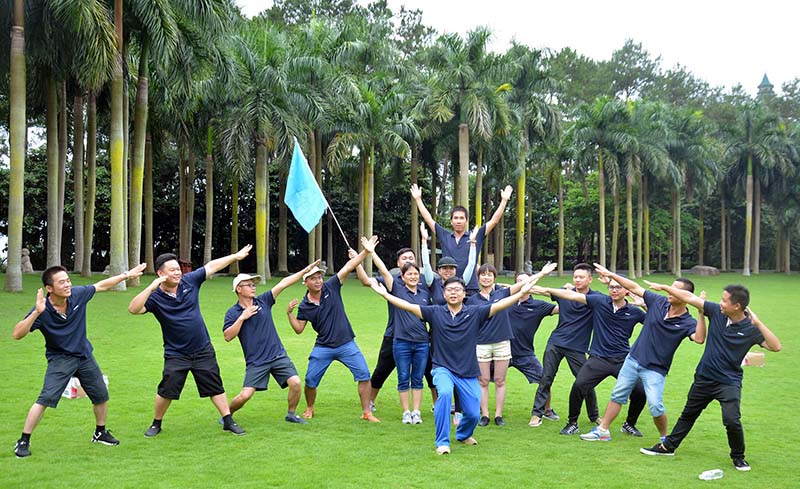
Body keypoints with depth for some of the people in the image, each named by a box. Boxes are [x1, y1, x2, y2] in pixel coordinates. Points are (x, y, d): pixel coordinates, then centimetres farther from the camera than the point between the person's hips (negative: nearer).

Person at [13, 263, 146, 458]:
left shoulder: (78, 294, -13)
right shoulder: (42, 311, -24)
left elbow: (101, 286, 4)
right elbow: (17, 334, -33)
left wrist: (126, 275, 6)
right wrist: (36, 312, -45)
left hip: (84, 355, 5)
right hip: (60, 359, -5)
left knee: (101, 396, 12)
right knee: (46, 399, -18)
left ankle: (100, 433, 35)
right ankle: (23, 441, -5)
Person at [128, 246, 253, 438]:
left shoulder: (189, 281, -3)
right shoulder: (155, 296, -12)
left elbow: (211, 266, 7)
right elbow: (133, 309, -28)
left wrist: (236, 256, 10)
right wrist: (151, 287, -34)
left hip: (203, 350, 3)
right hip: (176, 354, -3)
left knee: (216, 387, 7)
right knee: (167, 391, -5)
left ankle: (228, 421, 17)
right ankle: (156, 424, 17)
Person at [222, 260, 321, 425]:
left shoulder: (263, 301, 6)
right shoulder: (233, 312, 0)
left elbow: (283, 283, 2)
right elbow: (228, 336, -9)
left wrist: (305, 270, -3)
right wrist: (242, 317, -15)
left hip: (278, 355, 3)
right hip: (256, 362, -3)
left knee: (295, 383, -12)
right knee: (245, 395, -10)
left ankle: (291, 414, 12)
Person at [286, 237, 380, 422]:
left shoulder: (331, 287, -3)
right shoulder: (305, 306, 0)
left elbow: (349, 267, -10)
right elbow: (299, 329, 5)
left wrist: (366, 250, -17)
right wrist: (289, 313, -10)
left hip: (346, 344, 0)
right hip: (323, 347, 1)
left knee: (364, 375, -9)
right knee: (310, 380, 2)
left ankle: (366, 412, 1)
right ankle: (309, 409, 30)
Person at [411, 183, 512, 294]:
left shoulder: (476, 236, 6)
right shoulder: (444, 236, 10)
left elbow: (494, 221, 4)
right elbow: (428, 219, 13)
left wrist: (504, 201, 0)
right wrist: (418, 199, 13)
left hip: (471, 288, -1)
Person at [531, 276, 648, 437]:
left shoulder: (634, 312, 3)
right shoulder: (599, 301, -1)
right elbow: (572, 295, -2)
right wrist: (546, 290, -5)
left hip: (623, 360, 1)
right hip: (599, 358, -1)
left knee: (640, 392, -6)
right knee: (578, 386, -18)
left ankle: (629, 425, 22)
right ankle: (572, 423, 4)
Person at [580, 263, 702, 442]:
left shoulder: (687, 322, -15)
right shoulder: (659, 302, -4)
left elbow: (699, 339, -34)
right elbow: (635, 288, 0)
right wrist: (610, 274, -2)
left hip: (655, 369, -4)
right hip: (633, 359, 5)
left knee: (655, 406, -15)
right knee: (617, 395, 10)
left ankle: (665, 438, 11)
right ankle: (602, 430, 24)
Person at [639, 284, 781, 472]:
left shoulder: (750, 328, -16)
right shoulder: (716, 311, -8)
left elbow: (775, 346, -26)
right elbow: (689, 297, -3)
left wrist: (758, 323, -32)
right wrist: (663, 287, 0)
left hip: (729, 382, -4)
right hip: (704, 378, 4)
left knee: (732, 420, -18)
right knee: (688, 414, 18)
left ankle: (738, 457, 8)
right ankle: (668, 446, 35)